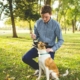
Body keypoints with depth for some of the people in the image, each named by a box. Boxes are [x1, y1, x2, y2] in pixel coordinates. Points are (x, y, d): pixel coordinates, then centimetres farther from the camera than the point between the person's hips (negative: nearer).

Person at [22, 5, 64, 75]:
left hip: (49, 47, -3)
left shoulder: (56, 24, -15)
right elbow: (36, 35, 7)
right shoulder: (38, 23, -5)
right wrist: (34, 36, -18)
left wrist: (53, 49, -22)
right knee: (25, 58, -12)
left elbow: (60, 40, -9)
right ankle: (39, 67, 15)